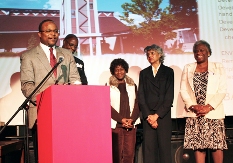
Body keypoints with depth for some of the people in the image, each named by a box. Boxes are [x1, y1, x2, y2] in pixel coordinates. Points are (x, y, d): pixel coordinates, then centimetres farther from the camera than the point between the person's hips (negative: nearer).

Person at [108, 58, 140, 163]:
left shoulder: (132, 85, 14)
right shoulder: (109, 86, 4)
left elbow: (137, 104, 9)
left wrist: (132, 119, -7)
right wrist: (121, 119, -12)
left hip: (131, 124, 3)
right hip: (115, 124, -2)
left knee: (129, 153, -1)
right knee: (117, 153, -4)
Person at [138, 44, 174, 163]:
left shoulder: (168, 72, 7)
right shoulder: (144, 73, 14)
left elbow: (169, 96, -1)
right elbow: (141, 96, 6)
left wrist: (157, 115, -9)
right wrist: (148, 115, -7)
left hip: (163, 114, -2)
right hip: (147, 115, 2)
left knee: (164, 146, -3)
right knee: (148, 147, -2)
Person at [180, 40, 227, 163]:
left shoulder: (218, 67, 8)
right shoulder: (188, 68, 13)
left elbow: (222, 90, 0)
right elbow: (183, 90, 7)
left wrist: (209, 107, -12)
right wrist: (193, 106, -9)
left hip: (213, 113, -1)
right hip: (194, 114, 1)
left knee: (216, 144, -4)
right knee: (198, 145, 0)